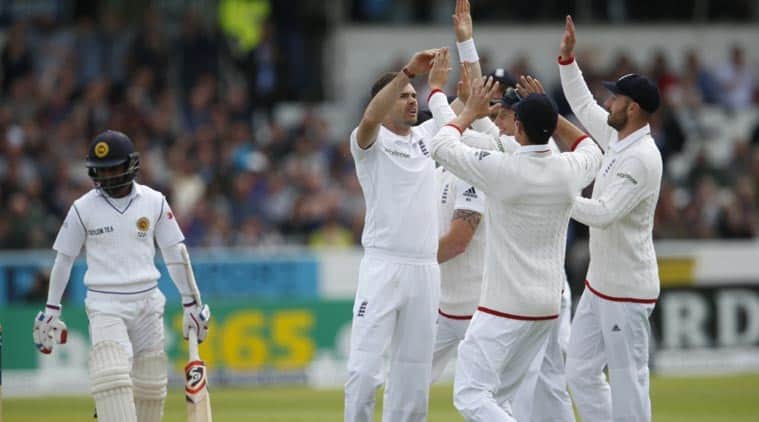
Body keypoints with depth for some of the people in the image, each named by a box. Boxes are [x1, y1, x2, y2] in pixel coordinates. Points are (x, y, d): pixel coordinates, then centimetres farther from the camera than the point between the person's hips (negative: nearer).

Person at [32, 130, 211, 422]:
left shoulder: (154, 202, 2)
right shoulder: (83, 208, -2)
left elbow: (174, 254, 8)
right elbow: (64, 259, 7)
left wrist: (190, 303, 8)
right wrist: (51, 310, 7)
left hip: (147, 302, 2)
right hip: (105, 306, -2)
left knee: (150, 385, 3)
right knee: (112, 376, -20)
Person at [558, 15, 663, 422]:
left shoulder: (642, 159, -21)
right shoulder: (616, 138, 7)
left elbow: (603, 213, -27)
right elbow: (583, 105, 23)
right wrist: (567, 59, 16)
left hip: (626, 289, -10)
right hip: (600, 282, 10)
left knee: (627, 378, -4)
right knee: (581, 371, 13)